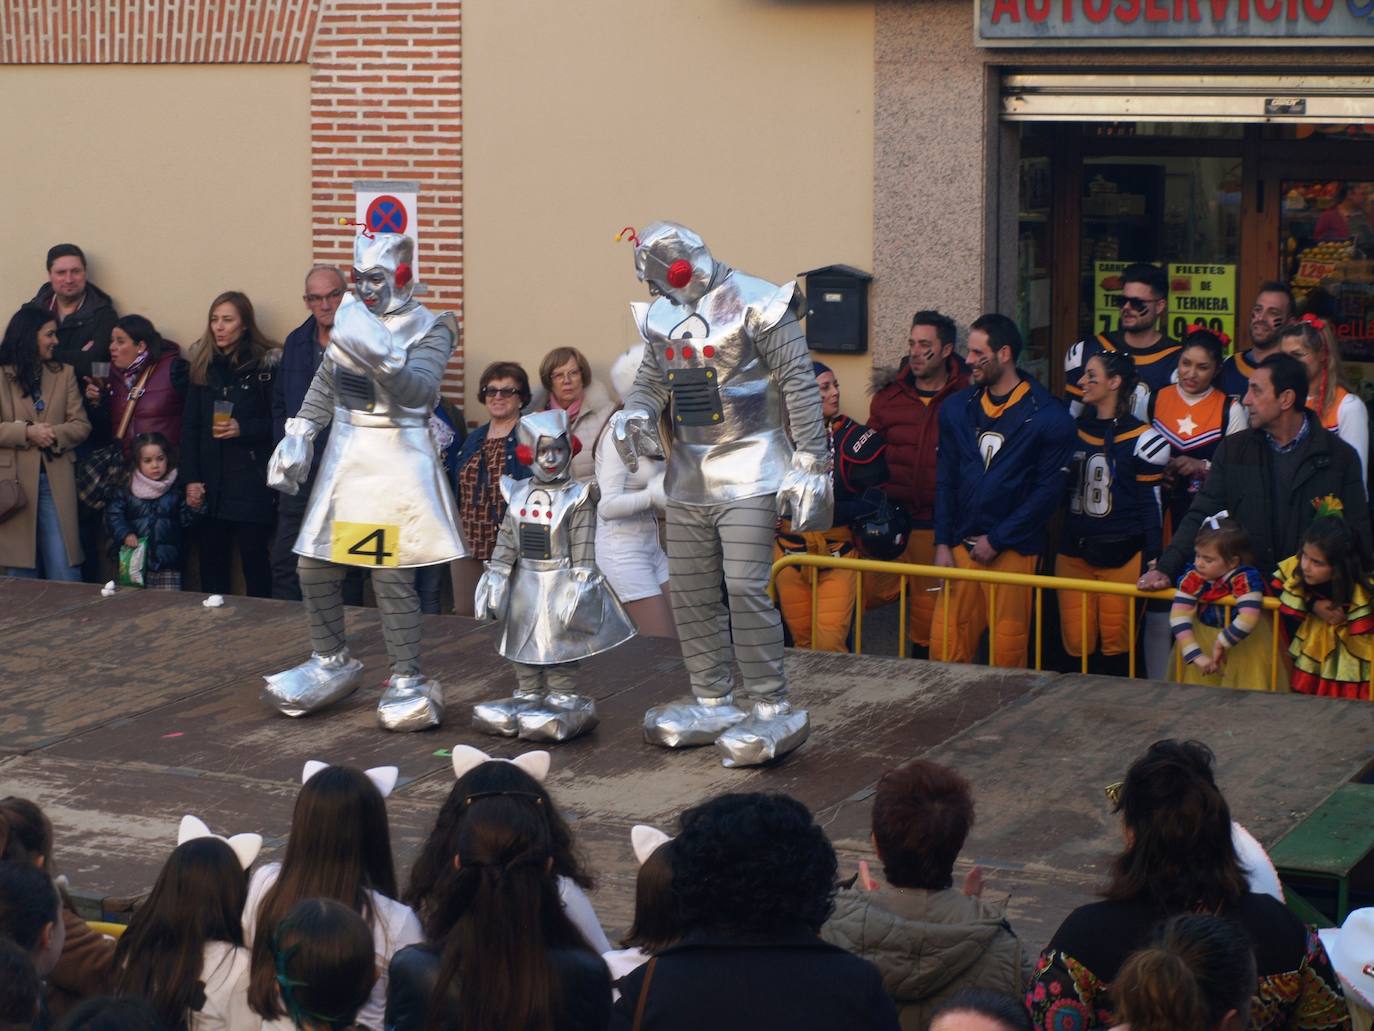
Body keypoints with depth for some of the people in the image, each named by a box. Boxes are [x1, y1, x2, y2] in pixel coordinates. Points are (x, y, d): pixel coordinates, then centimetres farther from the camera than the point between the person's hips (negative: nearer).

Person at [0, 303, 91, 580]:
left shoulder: (64, 374, 13)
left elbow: (81, 425, 6)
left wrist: (54, 434, -13)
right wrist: (26, 432, -17)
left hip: (56, 482, 2)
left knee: (64, 567, -3)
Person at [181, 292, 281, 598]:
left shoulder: (267, 363, -3)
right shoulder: (203, 364, 10)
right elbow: (189, 426, 9)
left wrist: (243, 429, -19)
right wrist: (191, 479, 1)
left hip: (252, 483, -4)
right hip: (211, 483, 4)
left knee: (254, 561, -2)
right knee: (211, 564, 5)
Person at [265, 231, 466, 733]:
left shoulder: (428, 329, -8)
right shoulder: (351, 313, 9)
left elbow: (419, 392, -24)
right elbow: (326, 381, 21)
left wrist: (381, 358, -38)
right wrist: (299, 435, 15)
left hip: (397, 460, -6)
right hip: (344, 456, 7)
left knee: (391, 574, -9)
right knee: (314, 567, 10)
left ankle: (408, 680, 0)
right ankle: (332, 662, 28)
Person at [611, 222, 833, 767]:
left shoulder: (755, 303, -12)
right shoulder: (661, 316, 9)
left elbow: (799, 384, -13)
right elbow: (650, 378, 18)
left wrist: (810, 464, -16)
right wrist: (633, 413, -6)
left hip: (747, 470, -7)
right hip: (688, 474, 7)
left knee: (745, 588, -15)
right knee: (690, 593, 10)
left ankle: (774, 710, -7)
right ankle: (713, 704, 22)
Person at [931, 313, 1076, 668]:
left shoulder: (1047, 416, -5)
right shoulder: (956, 409, 10)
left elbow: (1048, 490, -6)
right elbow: (946, 481, 13)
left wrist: (996, 540, -8)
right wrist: (942, 543, 3)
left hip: (1013, 550, -4)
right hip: (961, 546, 4)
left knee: (1007, 653, -2)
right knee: (943, 646, 0)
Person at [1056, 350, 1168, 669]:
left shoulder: (1141, 438, -5)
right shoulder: (1075, 431, 11)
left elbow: (1151, 506, -4)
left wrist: (1152, 563, -7)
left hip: (1122, 557, -5)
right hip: (1072, 555, 5)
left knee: (1117, 643, -1)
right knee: (1076, 643, 2)